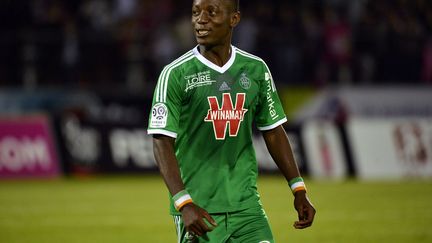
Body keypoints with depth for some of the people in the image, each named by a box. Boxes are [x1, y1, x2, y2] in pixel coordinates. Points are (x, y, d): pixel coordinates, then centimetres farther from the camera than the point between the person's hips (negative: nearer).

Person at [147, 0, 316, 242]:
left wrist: (299, 189, 10)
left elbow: (274, 131, 15)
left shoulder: (256, 69, 7)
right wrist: (184, 203, -22)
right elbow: (163, 143, -11)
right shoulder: (175, 74, -7)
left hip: (247, 204, 3)